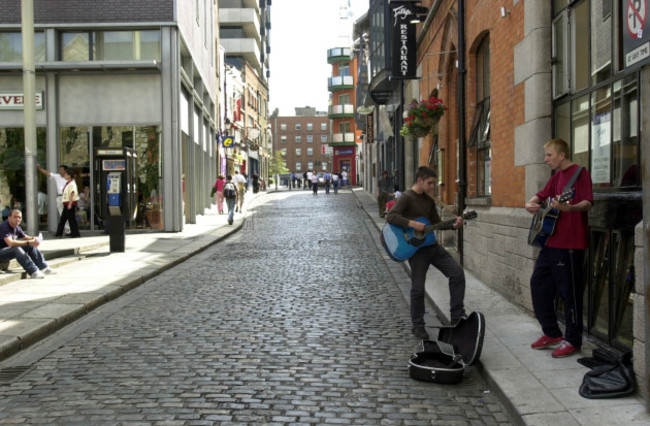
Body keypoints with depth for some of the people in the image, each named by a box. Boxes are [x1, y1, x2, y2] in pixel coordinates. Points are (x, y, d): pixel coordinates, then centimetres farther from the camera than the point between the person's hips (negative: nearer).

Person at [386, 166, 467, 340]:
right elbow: (390, 216, -24)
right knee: (418, 287, -2)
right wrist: (413, 224, -29)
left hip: (432, 245, 8)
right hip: (416, 248, -7)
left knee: (457, 273, 0)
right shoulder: (407, 197, -11)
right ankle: (418, 326, 14)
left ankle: (457, 315, 9)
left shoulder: (428, 200, 13)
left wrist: (453, 224, 3)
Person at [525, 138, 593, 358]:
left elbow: (587, 204, -20)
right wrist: (531, 203, 2)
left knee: (569, 290, -3)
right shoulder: (557, 175, 16)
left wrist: (568, 207, -40)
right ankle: (552, 333, 23)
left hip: (570, 243, -9)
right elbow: (542, 196, 25)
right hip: (551, 240, 9)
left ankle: (573, 340, 9)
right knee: (538, 282, 12)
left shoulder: (580, 173, -10)